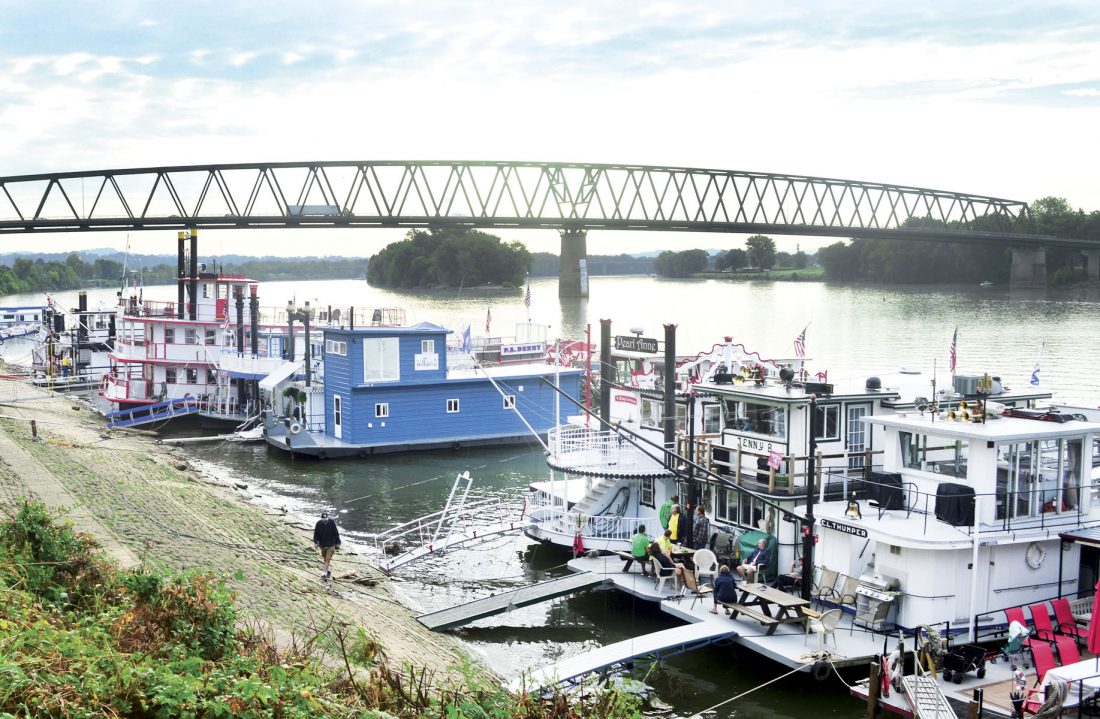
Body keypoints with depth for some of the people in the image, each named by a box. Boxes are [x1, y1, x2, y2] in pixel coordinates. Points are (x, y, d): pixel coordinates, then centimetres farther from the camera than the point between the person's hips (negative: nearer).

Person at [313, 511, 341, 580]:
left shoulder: (332, 522, -15)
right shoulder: (318, 523, -11)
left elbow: (336, 533, -6)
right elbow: (316, 533, -3)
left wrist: (337, 543, -3)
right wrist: (315, 542, -15)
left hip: (331, 544, -3)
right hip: (322, 544, 3)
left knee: (328, 559, -9)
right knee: (324, 558, 15)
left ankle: (324, 573, -8)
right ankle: (328, 571, 32)